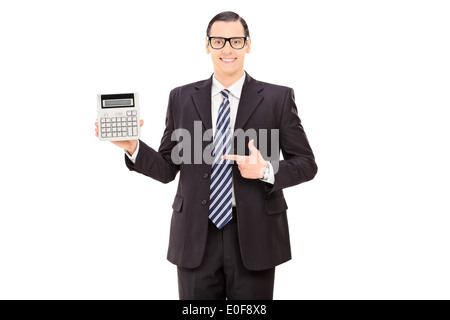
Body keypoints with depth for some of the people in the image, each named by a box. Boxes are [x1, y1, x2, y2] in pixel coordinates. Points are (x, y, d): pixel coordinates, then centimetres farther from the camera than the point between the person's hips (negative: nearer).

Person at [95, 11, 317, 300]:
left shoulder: (278, 98, 0)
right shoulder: (181, 98, 6)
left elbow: (307, 164, 2)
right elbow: (168, 168, 7)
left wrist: (266, 170, -16)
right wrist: (132, 146, -10)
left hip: (254, 237, -1)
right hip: (196, 239, 1)